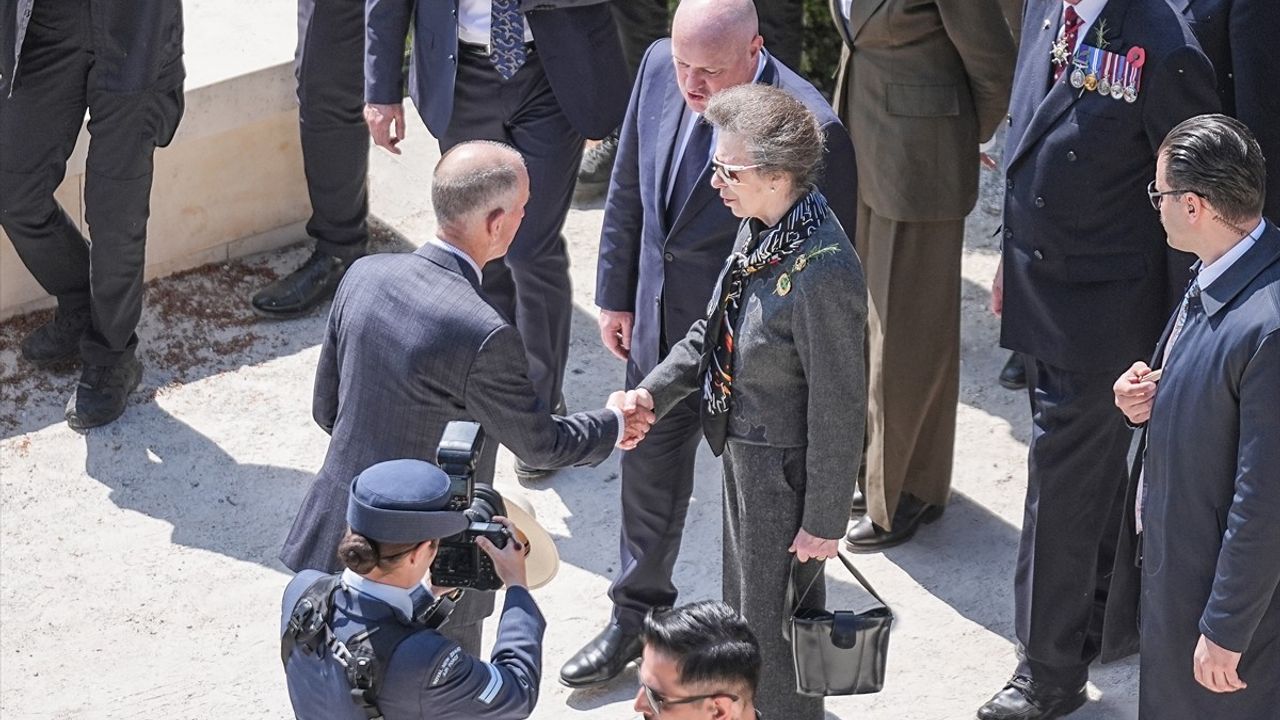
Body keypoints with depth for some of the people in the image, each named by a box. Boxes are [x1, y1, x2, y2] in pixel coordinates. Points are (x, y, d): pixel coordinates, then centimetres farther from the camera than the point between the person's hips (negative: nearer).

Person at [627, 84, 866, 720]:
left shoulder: (822, 273, -32)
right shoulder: (760, 229, -5)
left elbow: (838, 409, -24)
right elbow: (716, 329, 10)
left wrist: (825, 519, -17)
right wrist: (654, 392, -2)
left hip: (785, 469, -9)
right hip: (743, 447, 9)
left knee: (771, 619, 12)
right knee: (745, 598, 28)